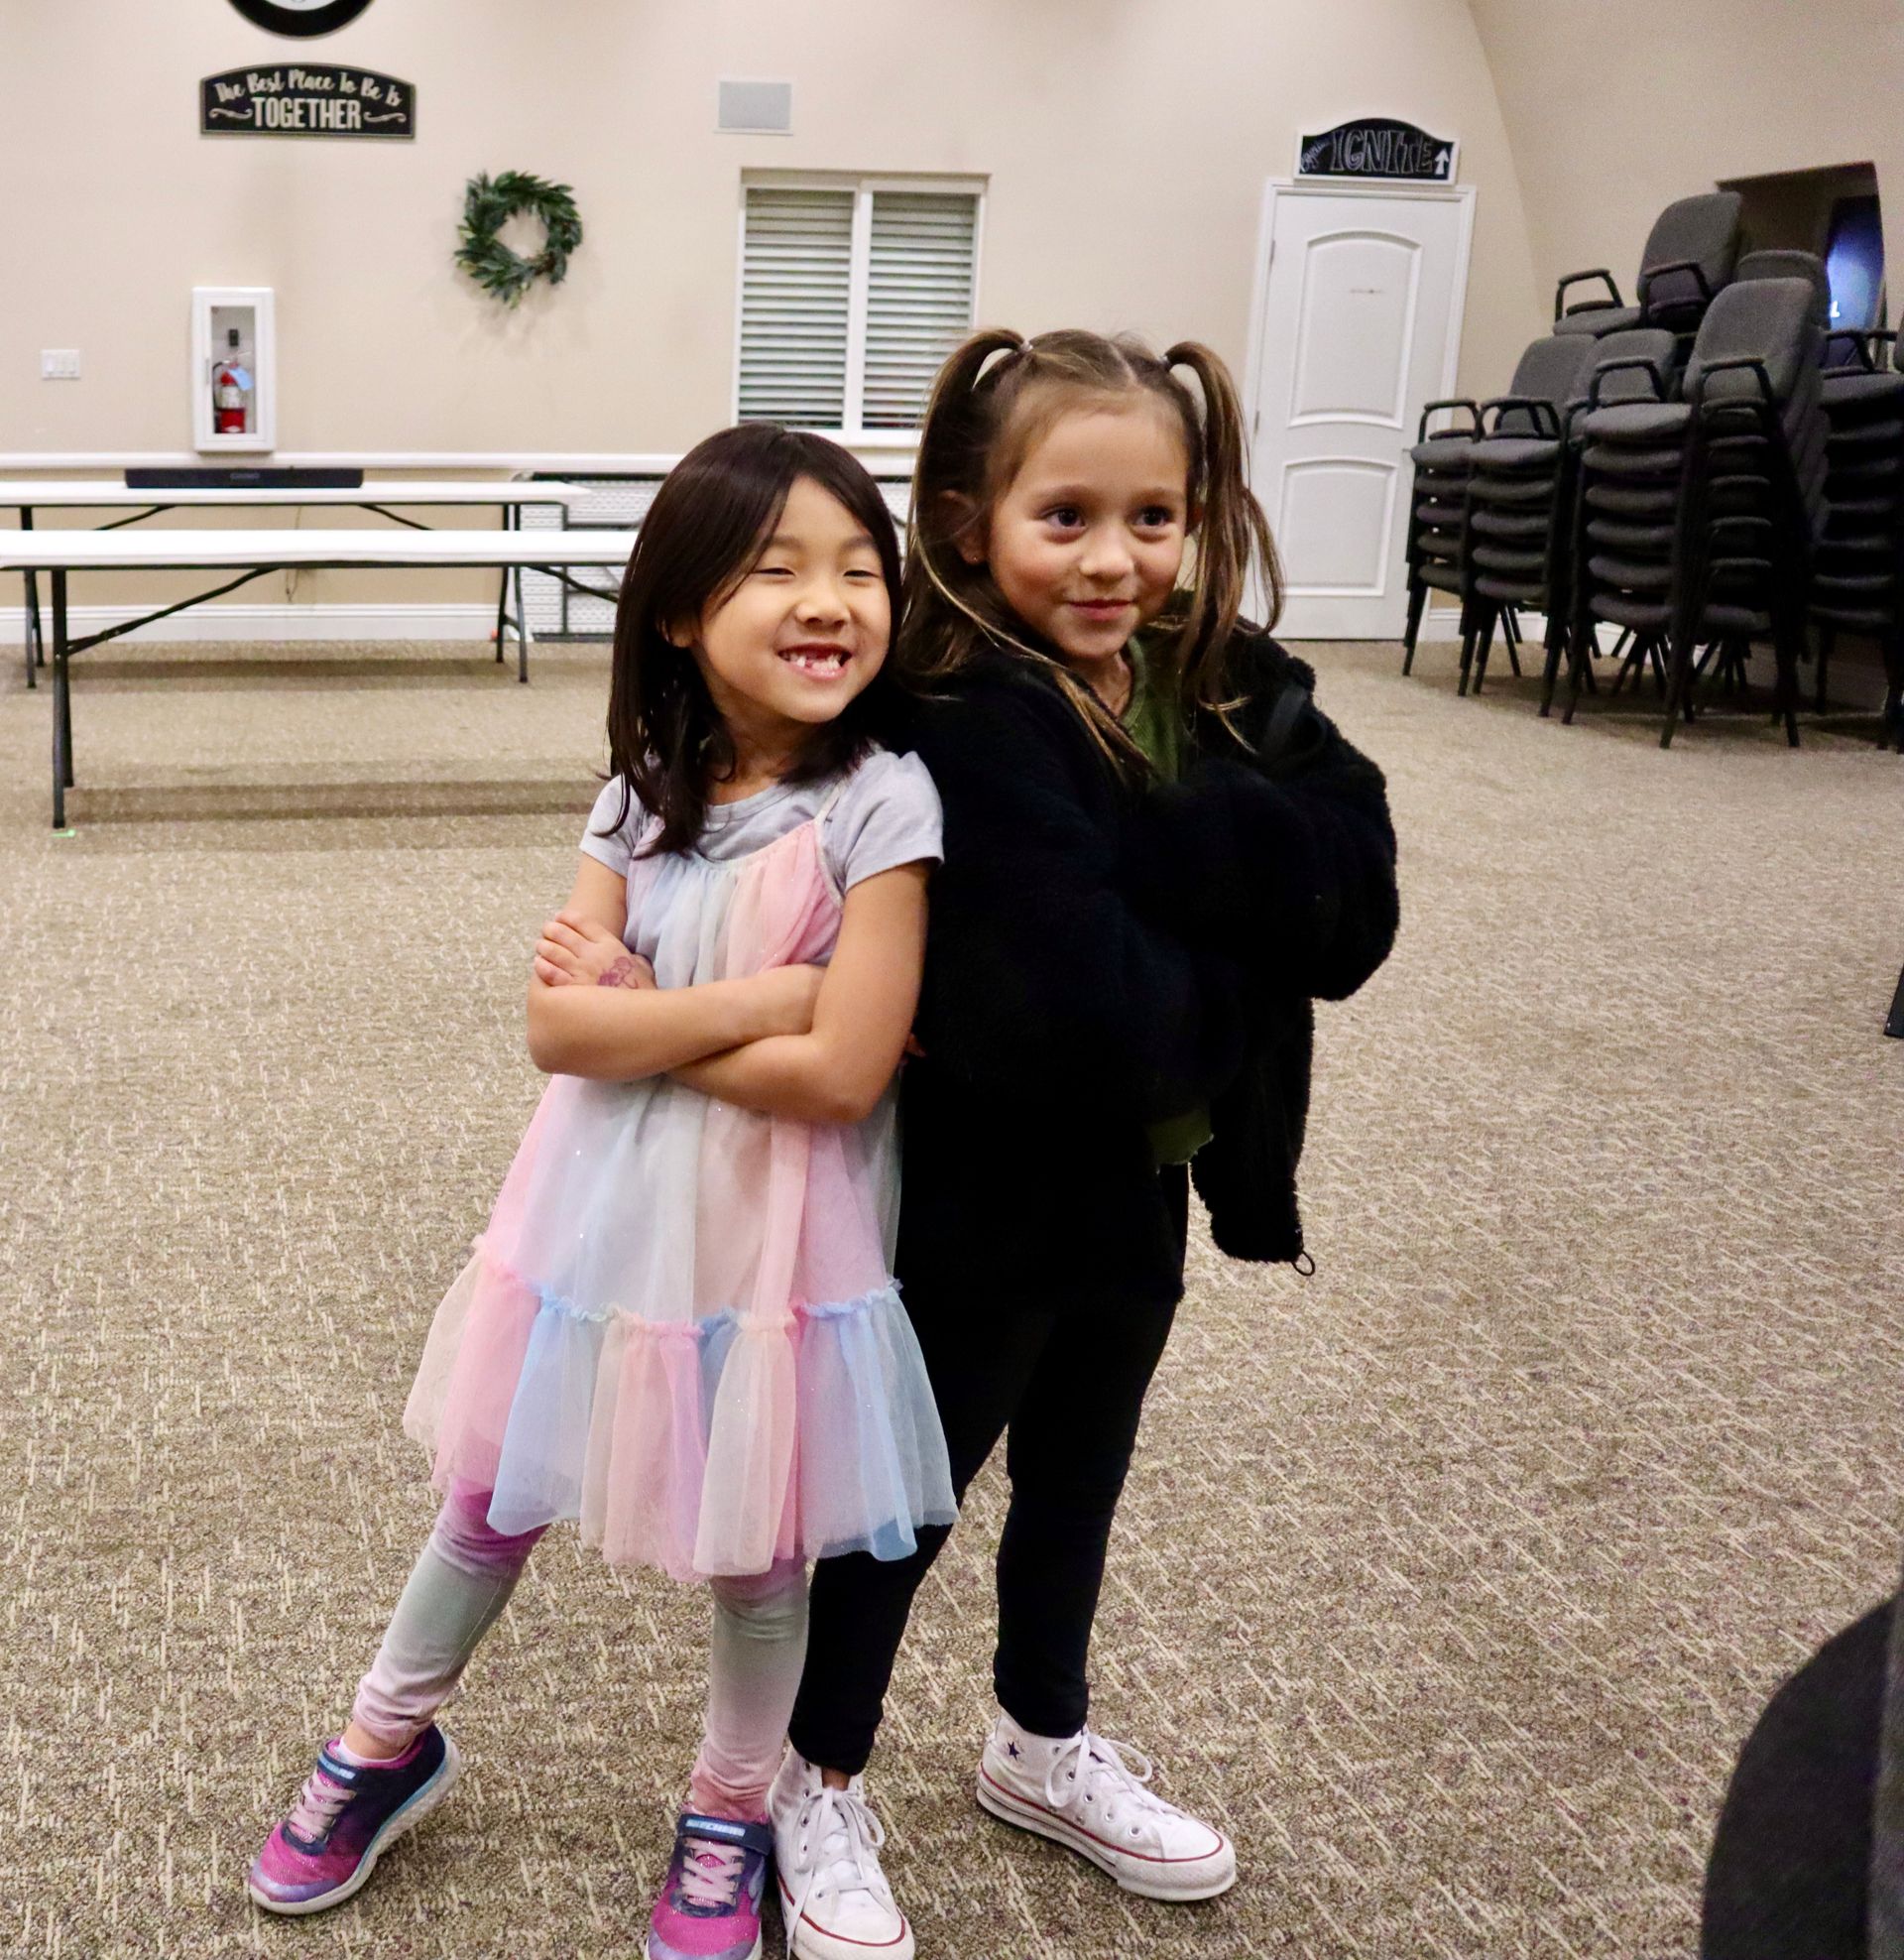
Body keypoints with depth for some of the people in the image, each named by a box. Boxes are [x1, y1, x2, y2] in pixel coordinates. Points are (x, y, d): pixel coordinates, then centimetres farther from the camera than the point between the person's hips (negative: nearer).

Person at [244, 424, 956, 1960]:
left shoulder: (881, 804, -18)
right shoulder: (647, 793, -3)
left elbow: (842, 1076, -23)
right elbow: (557, 1026, -11)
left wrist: (640, 1009, -14)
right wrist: (758, 997, -22)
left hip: (773, 1241, -4)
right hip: (604, 1214, 4)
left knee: (759, 1553, 14)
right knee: (491, 1497, 20)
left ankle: (731, 1816, 41)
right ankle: (388, 1745, 46)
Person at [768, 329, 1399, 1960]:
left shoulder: (1239, 691, -5)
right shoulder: (968, 736, -26)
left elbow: (1356, 905, -17)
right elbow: (1080, 1021, -35)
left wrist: (1153, 847, -29)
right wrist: (1243, 961, -18)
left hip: (1138, 1194, 7)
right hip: (981, 1204, -7)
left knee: (1077, 1484, 25)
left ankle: (1045, 1749, 49)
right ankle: (824, 1789, 37)